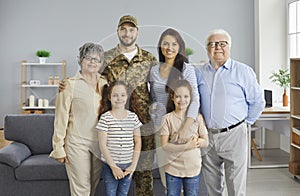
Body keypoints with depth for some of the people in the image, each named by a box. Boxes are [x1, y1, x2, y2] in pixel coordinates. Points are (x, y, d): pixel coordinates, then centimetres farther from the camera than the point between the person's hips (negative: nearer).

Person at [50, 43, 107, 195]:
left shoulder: (105, 83, 8)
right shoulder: (70, 84, -6)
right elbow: (61, 117, -7)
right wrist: (58, 147, -9)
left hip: (99, 143, 5)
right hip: (77, 143, -5)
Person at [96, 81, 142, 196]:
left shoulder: (133, 117, 2)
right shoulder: (105, 118, -9)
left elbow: (138, 142, 5)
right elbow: (102, 145, -9)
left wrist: (134, 165, -2)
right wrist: (113, 166, -11)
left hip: (128, 166, 3)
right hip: (110, 165, -3)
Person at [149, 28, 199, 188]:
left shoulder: (187, 69, -5)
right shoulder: (154, 70, 9)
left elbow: (194, 100, -16)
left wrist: (185, 129, -28)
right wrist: (152, 106, 1)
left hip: (180, 123, -4)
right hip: (160, 125, 4)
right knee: (164, 170, 9)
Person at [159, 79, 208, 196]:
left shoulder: (197, 118, -1)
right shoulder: (168, 119, -6)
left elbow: (206, 142, 2)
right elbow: (165, 145, -11)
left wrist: (197, 142, -19)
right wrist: (186, 146, -21)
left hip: (193, 168, 1)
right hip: (173, 168, -1)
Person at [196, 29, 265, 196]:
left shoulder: (244, 72, -2)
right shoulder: (199, 73, 8)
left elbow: (258, 102, 4)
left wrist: (245, 122, 5)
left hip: (233, 135, -3)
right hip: (206, 136, 3)